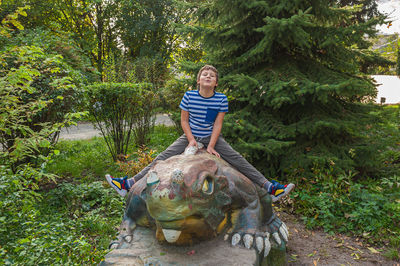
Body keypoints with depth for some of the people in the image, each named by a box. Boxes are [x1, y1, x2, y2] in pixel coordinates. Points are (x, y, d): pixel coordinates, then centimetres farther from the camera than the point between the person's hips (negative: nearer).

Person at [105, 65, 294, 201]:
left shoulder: (221, 99, -9)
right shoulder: (189, 96, -9)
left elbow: (217, 125, -8)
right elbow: (184, 121, -2)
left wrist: (211, 145, -16)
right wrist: (191, 140, -13)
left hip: (212, 137, 0)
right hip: (190, 136, 0)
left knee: (237, 159, -12)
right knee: (163, 157, -11)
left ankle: (269, 187, -9)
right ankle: (129, 184, -11)